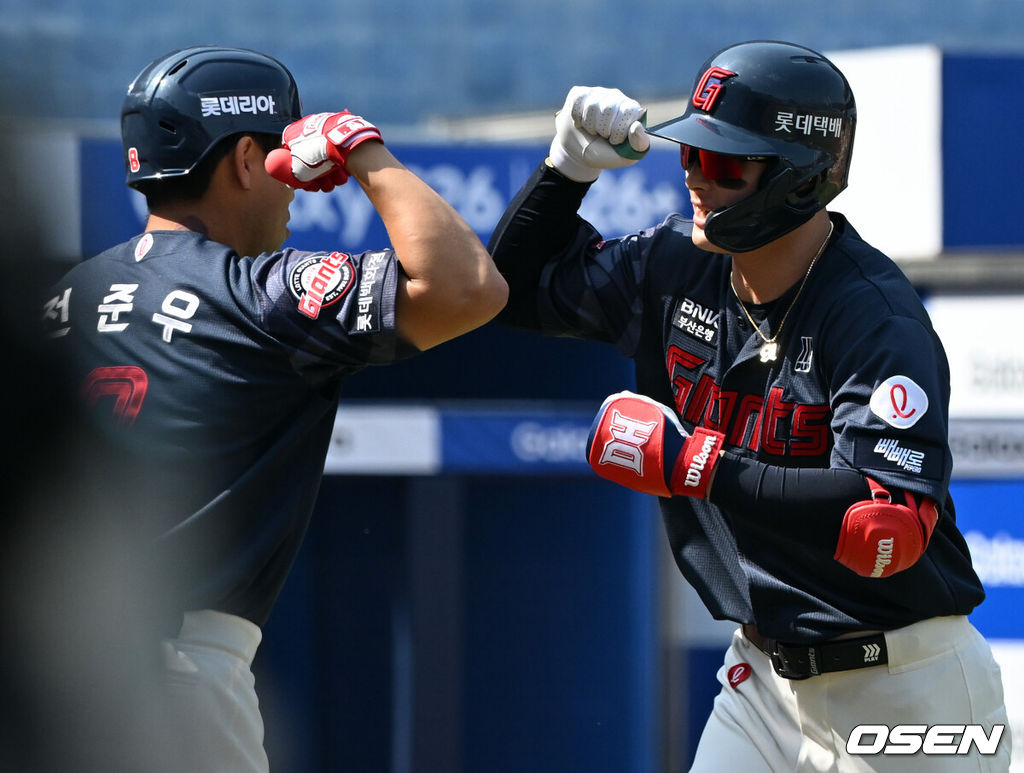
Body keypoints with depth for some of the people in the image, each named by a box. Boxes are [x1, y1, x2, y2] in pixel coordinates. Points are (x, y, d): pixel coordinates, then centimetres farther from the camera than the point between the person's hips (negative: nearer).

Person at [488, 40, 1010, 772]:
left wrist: (693, 464, -32)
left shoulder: (878, 319, -22)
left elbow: (889, 532, -34)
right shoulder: (677, 265, -1)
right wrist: (569, 165, -2)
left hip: (904, 690, -6)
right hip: (766, 674, 6)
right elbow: (519, 286, 15)